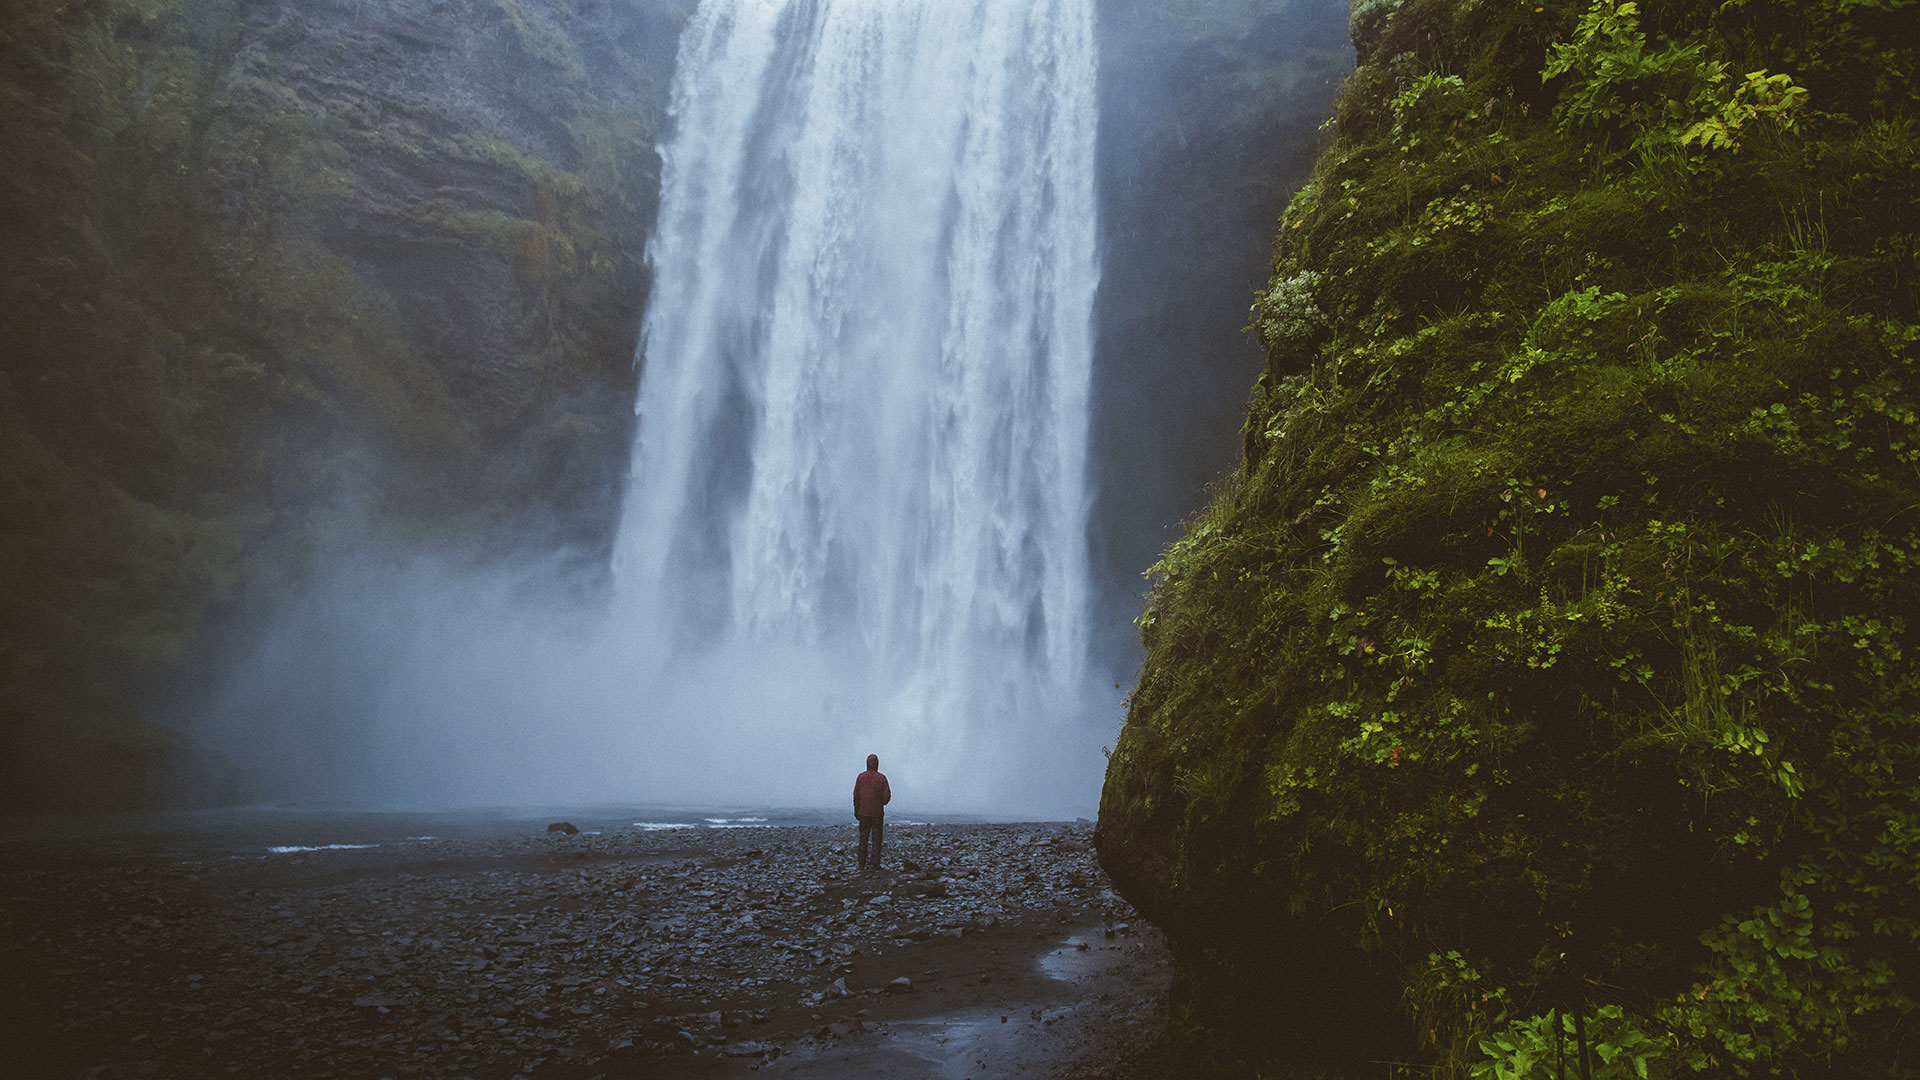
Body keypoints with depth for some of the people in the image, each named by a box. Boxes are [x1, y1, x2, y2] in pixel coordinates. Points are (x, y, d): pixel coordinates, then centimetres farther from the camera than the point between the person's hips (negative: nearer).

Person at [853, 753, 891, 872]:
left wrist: (856, 812, 7)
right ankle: (875, 865, 1)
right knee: (877, 839, 3)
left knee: (863, 839, 6)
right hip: (877, 813, -1)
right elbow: (887, 796, -7)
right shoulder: (882, 778, -6)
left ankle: (862, 866, 4)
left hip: (863, 813, 1)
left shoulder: (860, 777, -2)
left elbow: (856, 796, -1)